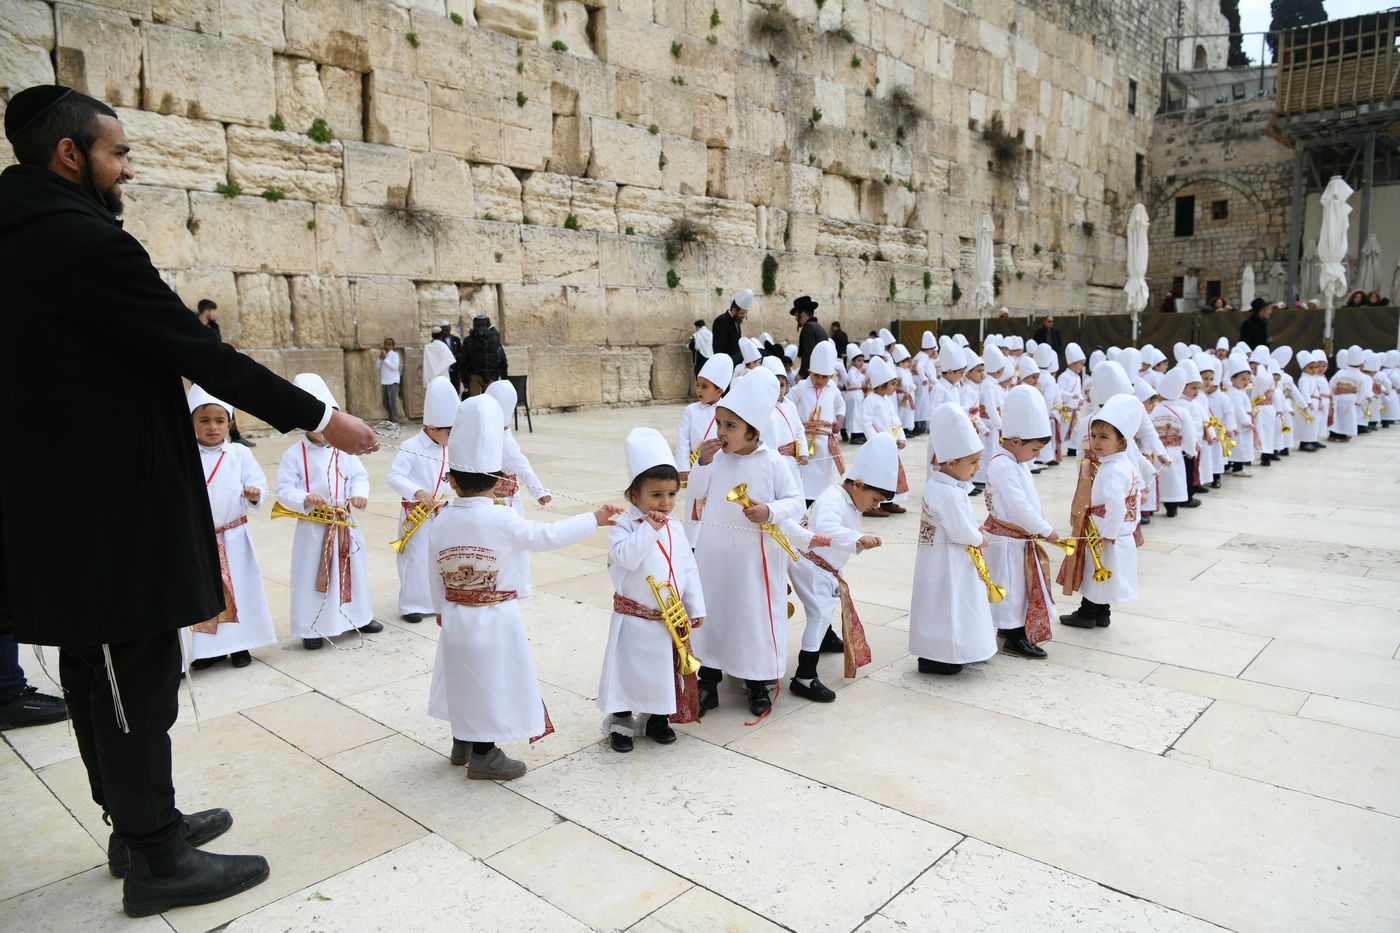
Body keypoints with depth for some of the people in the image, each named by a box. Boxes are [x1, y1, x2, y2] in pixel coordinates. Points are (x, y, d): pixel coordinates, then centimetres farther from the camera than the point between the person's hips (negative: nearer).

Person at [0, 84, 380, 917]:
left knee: (97, 671, 17)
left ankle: (139, 824, 33)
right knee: (137, 680, 1)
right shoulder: (83, 241, -19)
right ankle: (157, 860, 16)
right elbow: (202, 353, -20)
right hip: (113, 504, -10)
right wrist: (319, 418, -14)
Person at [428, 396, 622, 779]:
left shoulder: (441, 522, -4)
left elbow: (434, 573, 5)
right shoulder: (502, 521, -20)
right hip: (495, 618, -6)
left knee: (466, 679, 21)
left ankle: (463, 743, 38)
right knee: (492, 680, 8)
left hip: (456, 615, 6)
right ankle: (483, 757, 19)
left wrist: (441, 608, 21)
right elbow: (549, 535, -19)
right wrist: (594, 518, -10)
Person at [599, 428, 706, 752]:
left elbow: (689, 569, 9)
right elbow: (625, 558, -30)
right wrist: (649, 528, -29)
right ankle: (620, 722, 24)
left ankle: (656, 718, 35)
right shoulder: (623, 526, -13)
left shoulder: (675, 528, 3)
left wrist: (695, 607, 8)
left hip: (671, 618, 5)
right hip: (635, 619, -5)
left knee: (666, 670, 16)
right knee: (629, 670, 6)